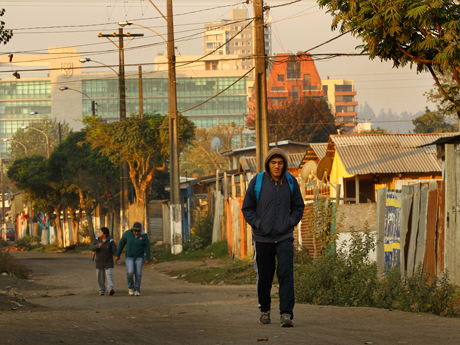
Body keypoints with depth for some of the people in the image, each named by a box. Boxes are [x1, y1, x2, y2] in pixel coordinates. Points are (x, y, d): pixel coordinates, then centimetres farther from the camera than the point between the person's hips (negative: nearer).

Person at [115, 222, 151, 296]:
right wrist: (117, 255, 2)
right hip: (129, 257, 0)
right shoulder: (128, 233, -10)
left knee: (138, 274, -3)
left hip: (139, 257, 0)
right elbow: (121, 244, -1)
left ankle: (137, 290, 8)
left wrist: (147, 259, -13)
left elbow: (147, 247, -8)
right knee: (130, 272, -16)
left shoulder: (144, 235, -11)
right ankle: (130, 287, 7)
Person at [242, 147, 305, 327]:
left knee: (286, 273, -14)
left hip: (284, 237, 0)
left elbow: (298, 206, 12)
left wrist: (290, 223, -3)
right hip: (262, 238, 0)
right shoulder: (257, 182, -5)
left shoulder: (291, 182, 0)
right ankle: (264, 309, 29)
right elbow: (247, 208, 3)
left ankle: (286, 314, -17)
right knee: (264, 276, 8)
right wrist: (259, 224, -9)